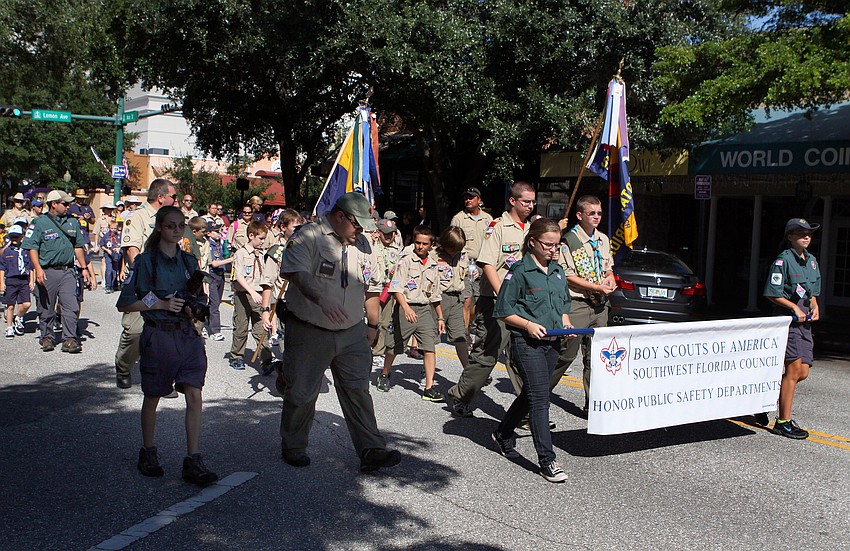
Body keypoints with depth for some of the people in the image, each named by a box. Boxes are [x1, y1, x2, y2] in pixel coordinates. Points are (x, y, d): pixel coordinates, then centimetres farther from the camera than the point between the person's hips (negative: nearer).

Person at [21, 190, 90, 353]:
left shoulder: (73, 222, 13)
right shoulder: (39, 222, -1)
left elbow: (78, 247, 20)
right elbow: (32, 247, -6)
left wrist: (83, 268, 17)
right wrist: (38, 268, -17)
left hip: (67, 271, 3)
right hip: (47, 272, -3)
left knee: (71, 306, -8)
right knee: (46, 308, 7)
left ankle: (69, 339, -3)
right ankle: (47, 338, 22)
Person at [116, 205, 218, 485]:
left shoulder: (189, 261, 10)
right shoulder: (146, 261, -5)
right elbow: (124, 304, -6)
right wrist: (160, 303, -15)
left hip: (188, 335, 4)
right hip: (158, 336, -4)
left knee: (194, 396, -5)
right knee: (152, 397, 10)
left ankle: (193, 462, -1)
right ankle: (148, 453, 29)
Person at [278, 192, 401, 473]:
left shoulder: (362, 244, 11)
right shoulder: (307, 237, -11)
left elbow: (371, 287, 19)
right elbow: (298, 273, -28)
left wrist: (372, 324, 18)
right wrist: (321, 299, -43)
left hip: (352, 333, 5)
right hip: (309, 332, -4)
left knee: (358, 390, 1)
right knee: (301, 393, 5)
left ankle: (371, 450, 3)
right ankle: (293, 446, 25)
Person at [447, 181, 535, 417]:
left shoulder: (531, 229, 14)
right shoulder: (497, 227, -7)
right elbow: (488, 265, -15)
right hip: (496, 301, -6)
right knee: (486, 354, 0)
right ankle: (460, 397, 17)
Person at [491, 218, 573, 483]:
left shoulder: (558, 271, 13)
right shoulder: (520, 272, -9)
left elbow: (564, 303, 25)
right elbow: (503, 311, -8)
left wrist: (566, 322, 6)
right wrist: (528, 325, -18)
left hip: (552, 342, 7)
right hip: (527, 343, -7)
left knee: (531, 395, 17)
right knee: (540, 399, -10)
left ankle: (503, 435, 39)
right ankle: (547, 461, -7)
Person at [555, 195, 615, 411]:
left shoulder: (603, 239, 14)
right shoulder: (569, 241, -8)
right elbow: (567, 276, -12)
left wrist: (610, 281, 2)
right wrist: (597, 287, -16)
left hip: (600, 304, 7)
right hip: (577, 304, -7)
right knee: (567, 353, -6)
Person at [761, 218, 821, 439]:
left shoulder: (811, 260, 15)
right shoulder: (784, 260, -9)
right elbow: (772, 293, -11)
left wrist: (814, 307, 6)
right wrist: (794, 307, -16)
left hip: (805, 320, 8)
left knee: (803, 372, 5)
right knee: (794, 369, -9)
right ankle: (783, 422, -1)